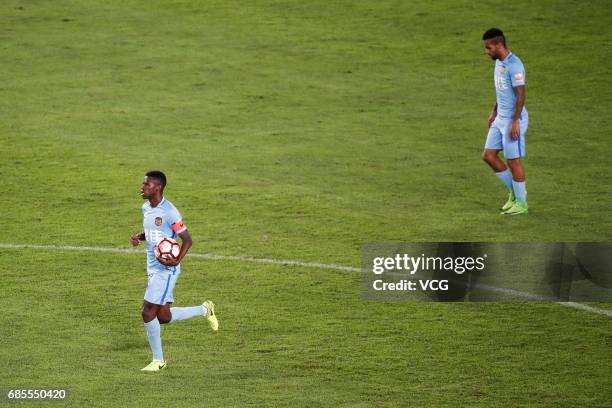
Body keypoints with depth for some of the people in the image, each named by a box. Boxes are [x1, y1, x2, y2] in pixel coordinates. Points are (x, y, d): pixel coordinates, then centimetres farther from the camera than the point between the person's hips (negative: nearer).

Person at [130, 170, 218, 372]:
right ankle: (204, 310, 31)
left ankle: (158, 360, 3)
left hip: (166, 270, -9)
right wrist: (138, 237, 3)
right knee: (163, 316, 10)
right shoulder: (146, 208, 9)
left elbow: (187, 239, -13)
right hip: (153, 268, 9)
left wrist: (177, 260, -29)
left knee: (148, 312, -10)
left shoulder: (169, 212, -17)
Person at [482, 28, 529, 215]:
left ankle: (521, 203, 11)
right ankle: (513, 192, 21)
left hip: (513, 120, -9)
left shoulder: (514, 65, -20)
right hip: (500, 119, 9)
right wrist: (494, 113, 22)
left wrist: (514, 122, -23)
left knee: (513, 161, -1)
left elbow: (520, 95, -22)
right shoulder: (499, 62, 10)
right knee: (488, 155, 8)